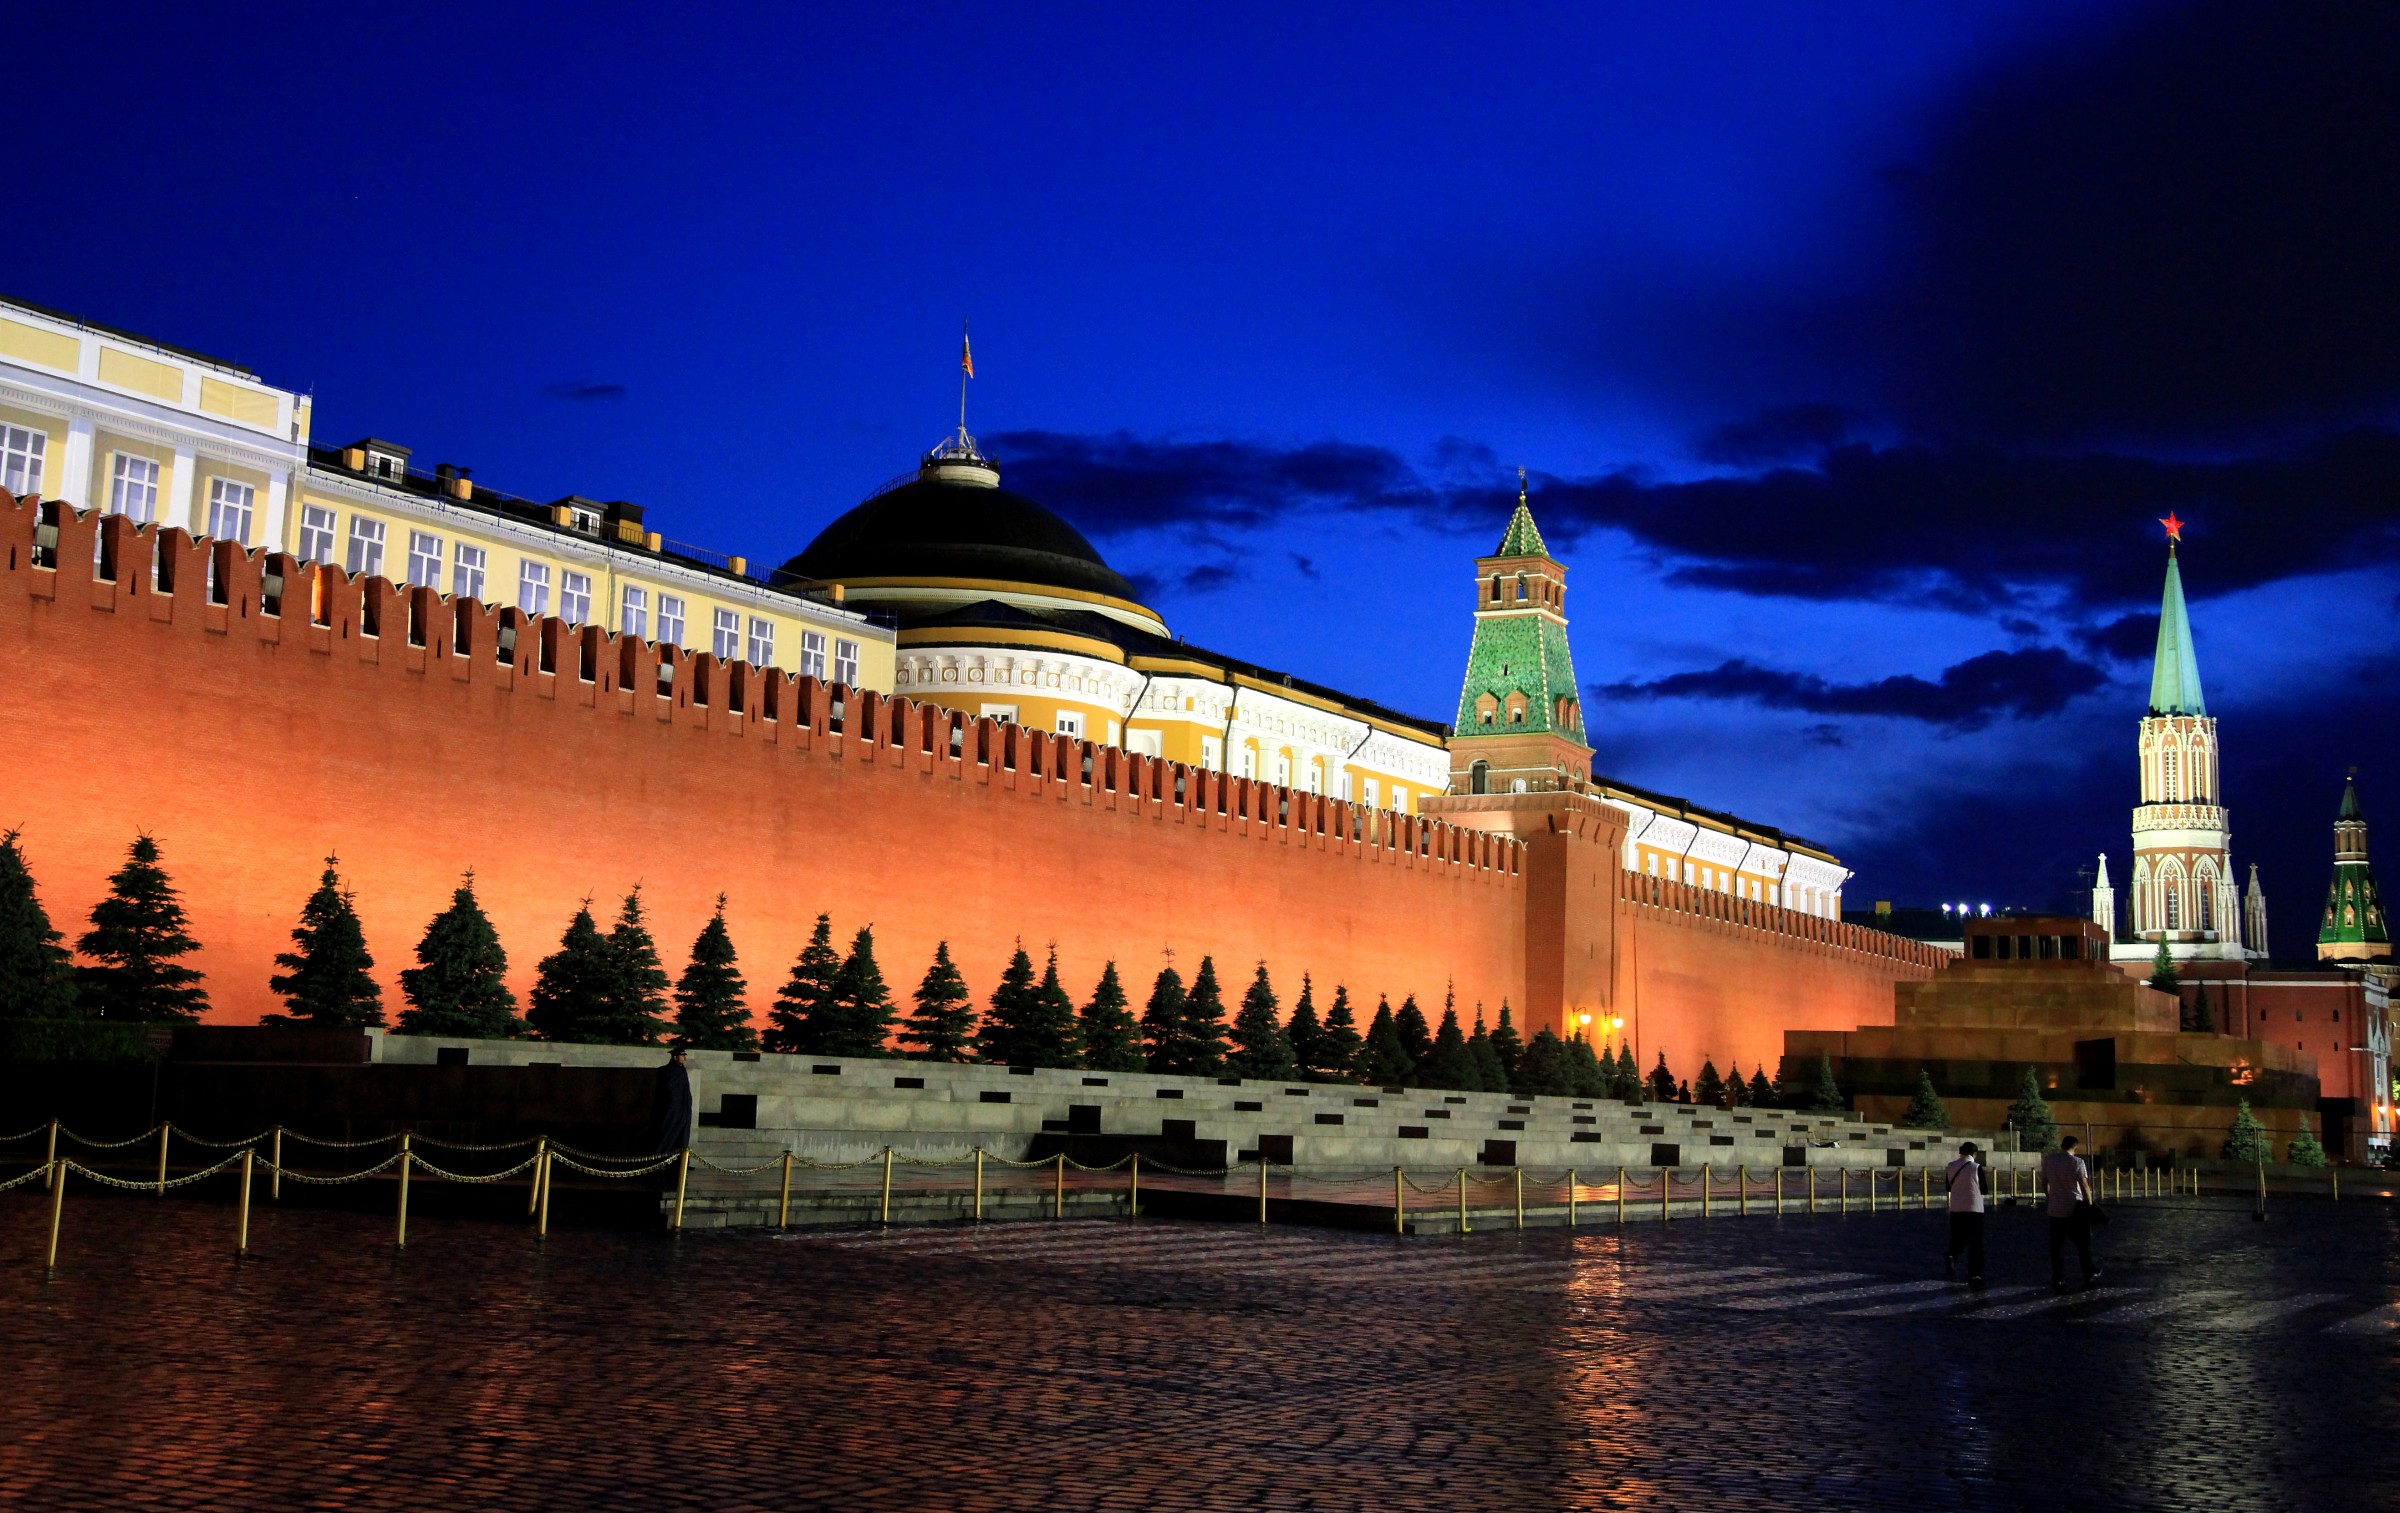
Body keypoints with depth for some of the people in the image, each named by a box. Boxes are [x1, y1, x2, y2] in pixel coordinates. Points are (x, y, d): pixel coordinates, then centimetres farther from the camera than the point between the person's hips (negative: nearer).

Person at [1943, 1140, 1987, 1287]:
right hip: (1974, 1209, -3)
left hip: (1956, 1209, 3)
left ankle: (1951, 1256, -6)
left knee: (1957, 1238, 20)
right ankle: (1974, 1275, -1)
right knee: (1975, 1242, 2)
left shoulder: (1950, 1167, 2)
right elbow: (1983, 1189, -3)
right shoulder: (1976, 1167, -9)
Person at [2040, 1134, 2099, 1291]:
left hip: (2056, 1208, 3)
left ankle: (2058, 1282, 2)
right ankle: (2089, 1275, 23)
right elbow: (2084, 1185, -12)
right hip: (2076, 1207, -3)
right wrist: (2089, 1204, -3)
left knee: (2057, 1246, 5)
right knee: (2082, 1243, 14)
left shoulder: (2047, 1160, 2)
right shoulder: (2076, 1162, -10)